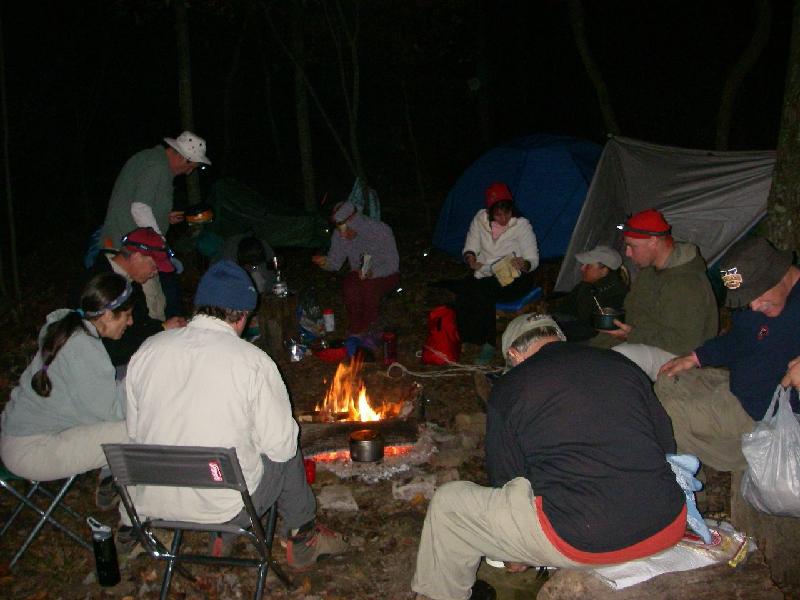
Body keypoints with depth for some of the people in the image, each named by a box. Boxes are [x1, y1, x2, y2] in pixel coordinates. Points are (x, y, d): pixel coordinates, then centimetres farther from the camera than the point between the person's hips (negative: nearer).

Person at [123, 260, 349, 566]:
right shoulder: (254, 361, -16)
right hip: (226, 505, -4)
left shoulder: (147, 350, -4)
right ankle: (302, 537, 37)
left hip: (152, 502, 4)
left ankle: (222, 538, 32)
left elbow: (134, 432, 5)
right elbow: (280, 446, -10)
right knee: (288, 450, 21)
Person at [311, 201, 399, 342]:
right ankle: (356, 332, -15)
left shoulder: (381, 231, -24)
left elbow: (392, 264, -21)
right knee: (348, 285, -29)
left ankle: (369, 329, -13)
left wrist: (372, 272, -39)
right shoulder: (339, 235, -11)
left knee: (369, 285, -34)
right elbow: (335, 262, -2)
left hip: (386, 275, -3)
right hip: (359, 274, 3)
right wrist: (325, 263, -26)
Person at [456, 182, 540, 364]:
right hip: (485, 274, 4)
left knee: (482, 294, -32)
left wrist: (524, 265, -34)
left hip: (514, 278, -4)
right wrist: (470, 258, -17)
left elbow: (533, 260, -10)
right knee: (463, 293, -27)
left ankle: (488, 344, -17)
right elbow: (470, 248, 7)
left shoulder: (522, 225, -11)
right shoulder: (480, 219, -1)